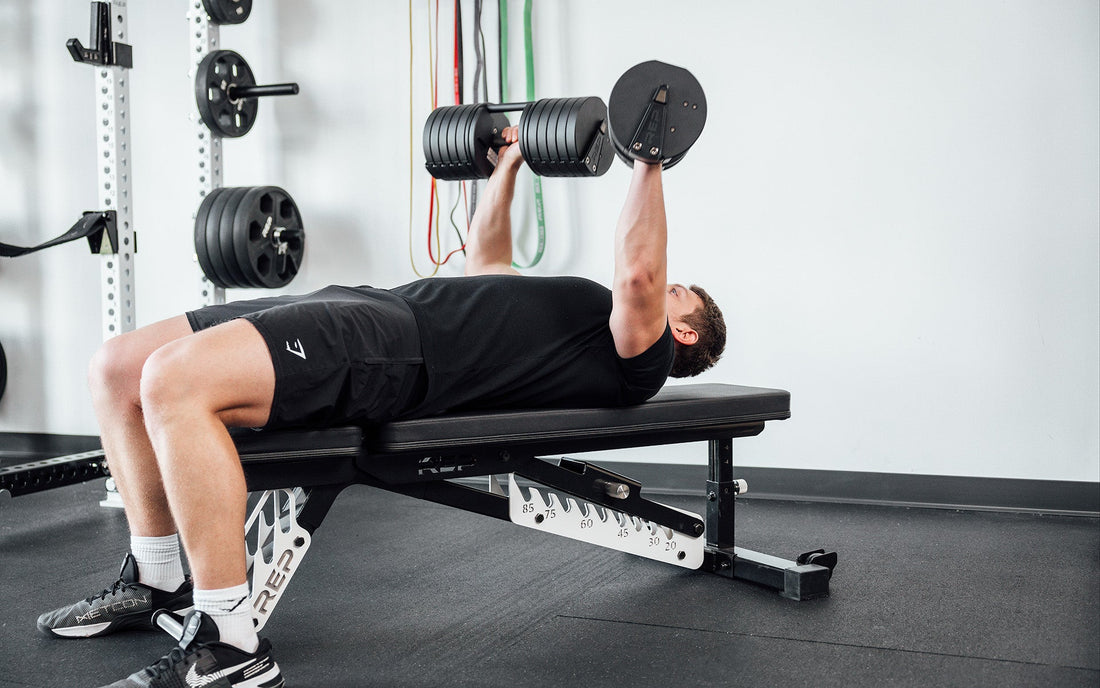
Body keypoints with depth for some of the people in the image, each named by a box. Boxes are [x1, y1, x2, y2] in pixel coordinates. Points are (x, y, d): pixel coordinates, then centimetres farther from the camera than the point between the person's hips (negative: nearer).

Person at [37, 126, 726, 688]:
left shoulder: (636, 354, 6)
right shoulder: (569, 317, 33)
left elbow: (638, 274, -14)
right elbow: (487, 260, 46)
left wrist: (649, 162, -11)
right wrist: (507, 165, 46)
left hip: (403, 351, -10)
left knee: (174, 381, -32)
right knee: (118, 367, 5)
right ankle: (157, 582, 14)